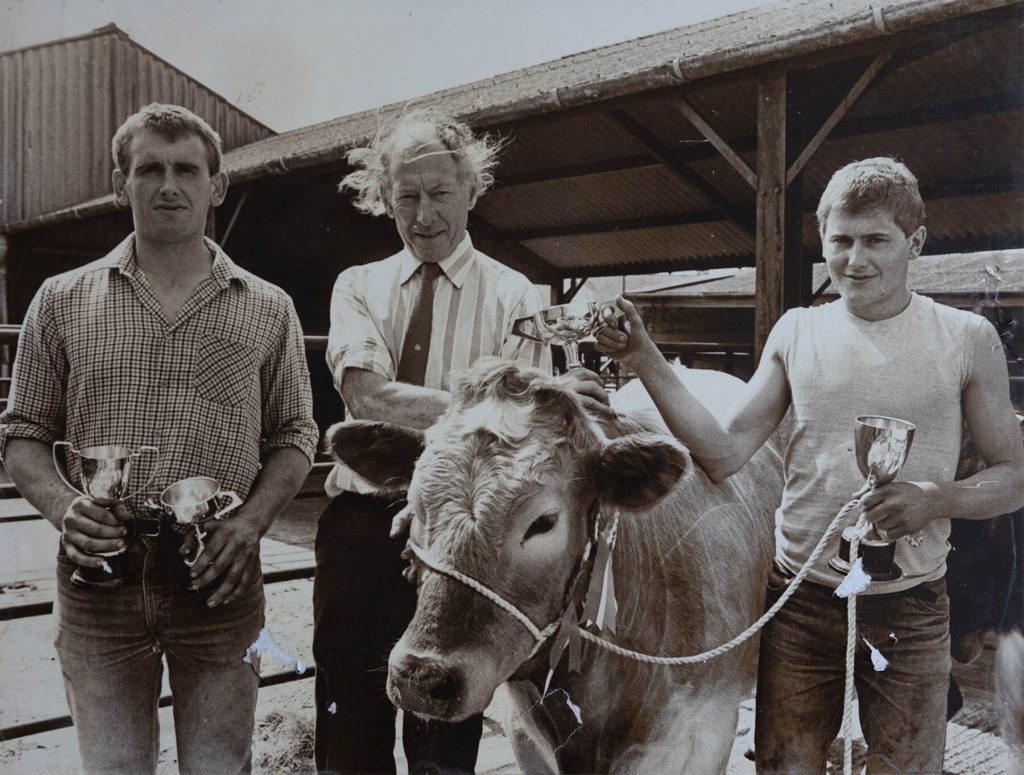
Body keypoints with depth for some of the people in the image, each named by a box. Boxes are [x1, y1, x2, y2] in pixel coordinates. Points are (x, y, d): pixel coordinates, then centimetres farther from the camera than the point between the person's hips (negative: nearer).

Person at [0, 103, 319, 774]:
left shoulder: (268, 309, 6)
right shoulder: (62, 300, 6)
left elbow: (294, 436, 8)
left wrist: (251, 522, -9)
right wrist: (62, 507, -11)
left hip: (219, 576, 0)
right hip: (99, 575, 0)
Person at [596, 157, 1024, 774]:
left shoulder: (967, 340, -3)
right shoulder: (797, 332, 2)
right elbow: (724, 454, -3)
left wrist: (936, 500, -17)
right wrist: (647, 360, -12)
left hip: (911, 608, -1)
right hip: (801, 600, 1)